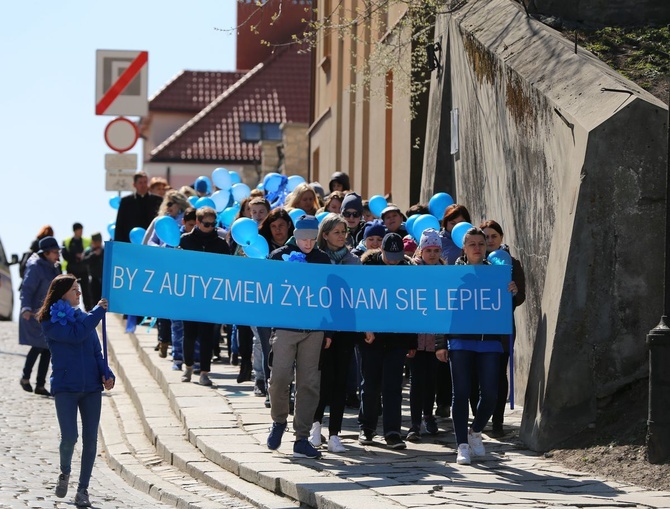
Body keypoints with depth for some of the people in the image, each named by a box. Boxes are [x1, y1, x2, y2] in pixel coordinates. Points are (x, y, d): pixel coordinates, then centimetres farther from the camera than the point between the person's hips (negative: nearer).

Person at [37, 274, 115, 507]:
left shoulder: (84, 317, 12)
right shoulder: (51, 323, -3)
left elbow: (96, 351, 12)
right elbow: (76, 335, -19)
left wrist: (106, 373, -6)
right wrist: (98, 311, -10)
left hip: (91, 387, 4)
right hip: (65, 388, -4)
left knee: (90, 439, 1)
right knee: (69, 438, -14)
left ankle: (82, 489, 13)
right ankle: (65, 472, 18)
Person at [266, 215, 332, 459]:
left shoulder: (323, 259, 10)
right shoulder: (279, 256, 3)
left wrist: (329, 332, 9)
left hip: (314, 330, 2)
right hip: (285, 327, -2)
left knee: (309, 384, 0)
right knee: (279, 378, -12)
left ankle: (302, 439, 4)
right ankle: (279, 421, 15)